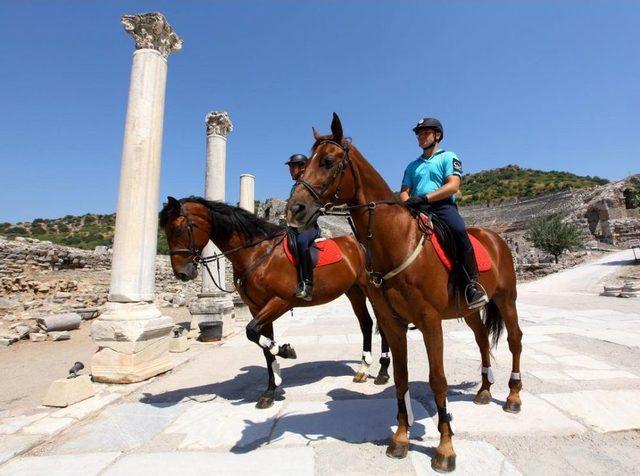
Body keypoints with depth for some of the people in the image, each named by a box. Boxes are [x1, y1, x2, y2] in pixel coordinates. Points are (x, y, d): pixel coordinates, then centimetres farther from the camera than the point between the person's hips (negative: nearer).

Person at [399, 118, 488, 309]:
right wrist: (407, 203, -9)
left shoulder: (448, 157, 14)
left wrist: (425, 197, -17)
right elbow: (404, 192, 17)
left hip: (443, 206, -4)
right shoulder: (412, 166, 28)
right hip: (417, 210, 4)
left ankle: (472, 284, -28)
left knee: (459, 230, -34)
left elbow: (453, 186, -4)